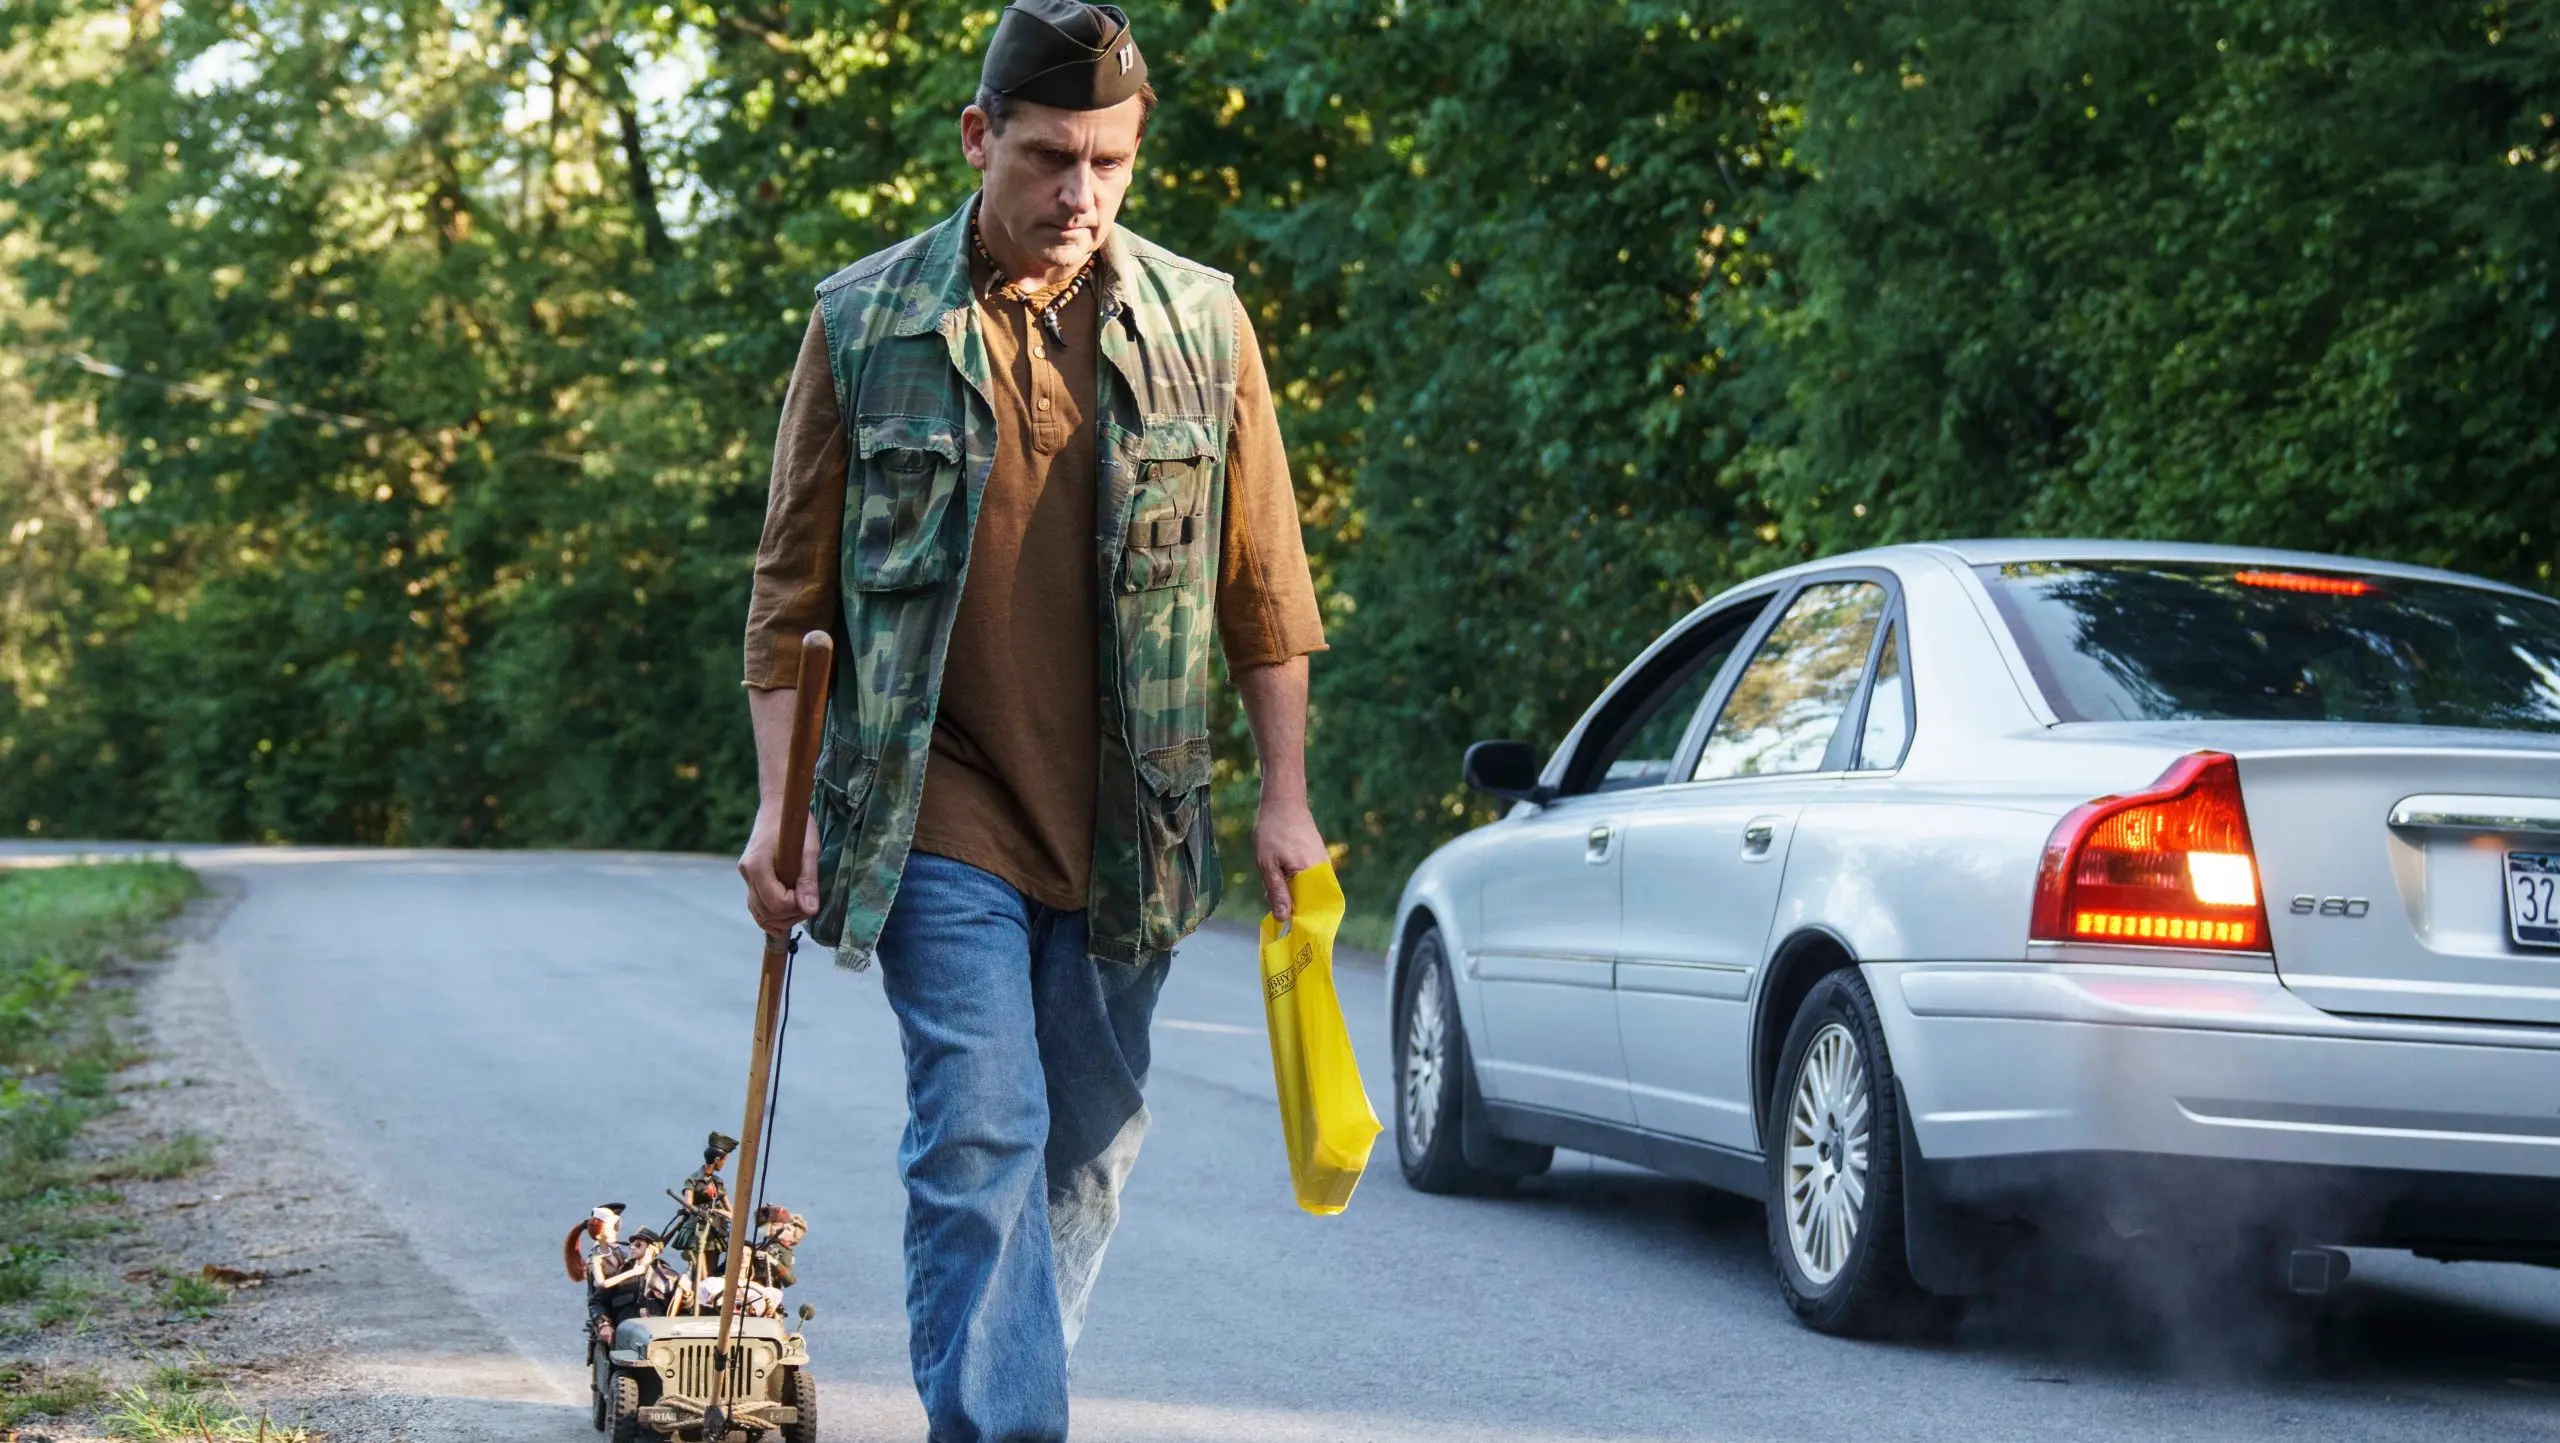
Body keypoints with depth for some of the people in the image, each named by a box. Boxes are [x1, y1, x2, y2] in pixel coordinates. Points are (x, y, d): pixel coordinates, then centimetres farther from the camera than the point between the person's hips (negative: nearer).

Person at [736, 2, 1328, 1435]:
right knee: (981, 1135, -13)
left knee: (1090, 1144, 11)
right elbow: (792, 588, 3)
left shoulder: (1201, 322, 3)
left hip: (1126, 826, 3)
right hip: (941, 813, -3)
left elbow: (1262, 580, 9)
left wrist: (1286, 796, 6)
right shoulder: (865, 323, -1)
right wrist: (779, 807, -1)